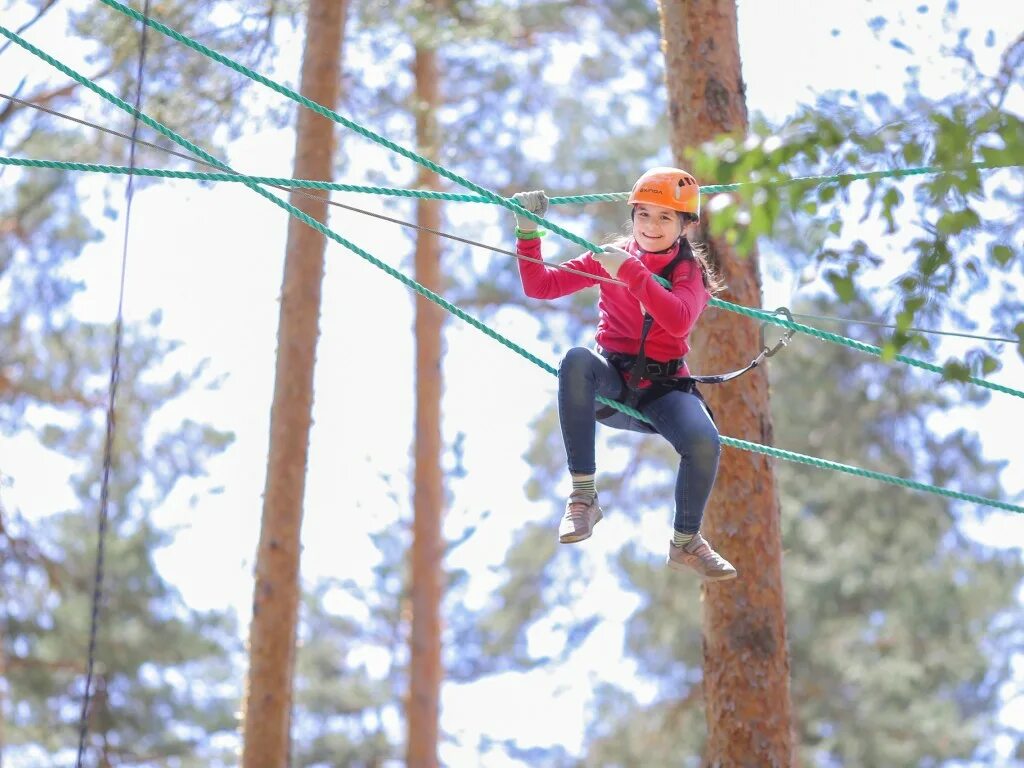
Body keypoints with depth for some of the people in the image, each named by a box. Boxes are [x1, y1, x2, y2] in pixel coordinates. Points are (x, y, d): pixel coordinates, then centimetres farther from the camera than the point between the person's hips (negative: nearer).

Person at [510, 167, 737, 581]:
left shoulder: (690, 271, 0)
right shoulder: (610, 257, 5)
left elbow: (678, 321, -24)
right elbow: (539, 286, -2)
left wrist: (630, 272, -32)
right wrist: (528, 232, -15)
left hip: (663, 387, 0)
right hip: (611, 379, 0)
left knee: (704, 442, -31)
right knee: (577, 359, -36)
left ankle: (686, 542, 0)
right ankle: (583, 495, -32)